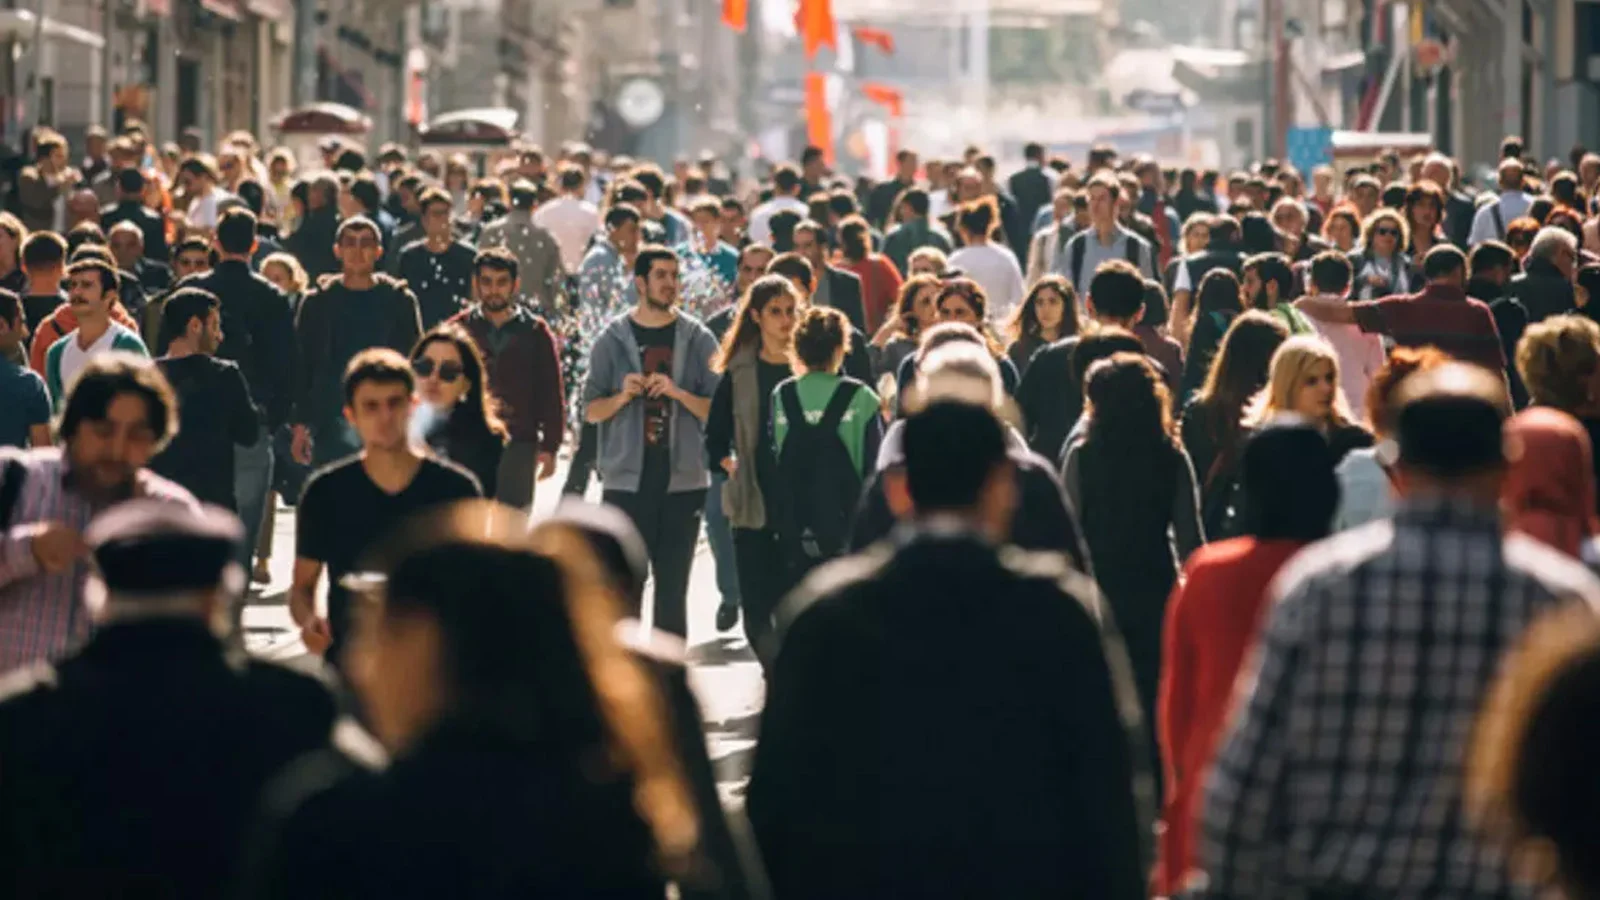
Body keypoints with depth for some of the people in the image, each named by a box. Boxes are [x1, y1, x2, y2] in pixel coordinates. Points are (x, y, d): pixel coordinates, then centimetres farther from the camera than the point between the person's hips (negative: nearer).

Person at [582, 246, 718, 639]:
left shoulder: (697, 340, 6)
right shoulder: (613, 339, 4)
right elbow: (591, 410, 5)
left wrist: (678, 393, -14)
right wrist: (623, 396, -13)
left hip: (682, 479, 1)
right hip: (627, 478, -1)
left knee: (673, 584, 5)